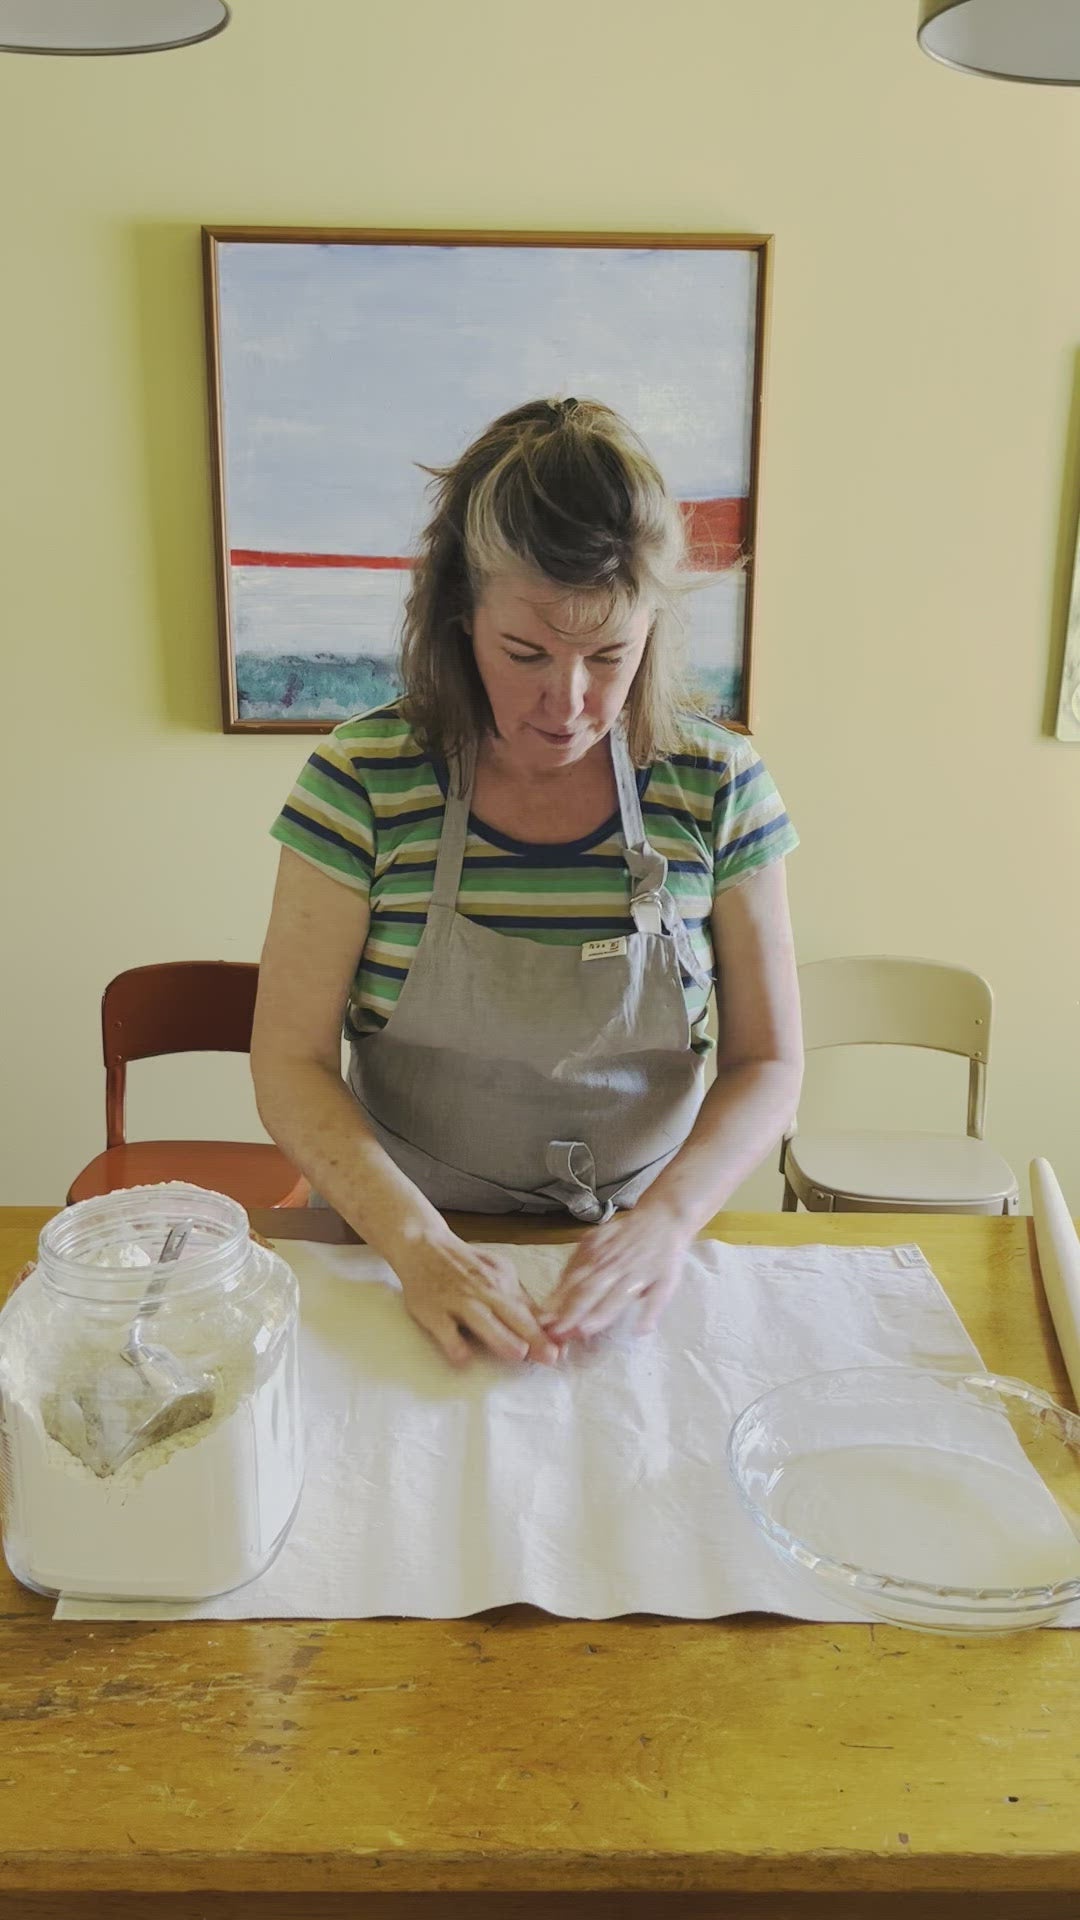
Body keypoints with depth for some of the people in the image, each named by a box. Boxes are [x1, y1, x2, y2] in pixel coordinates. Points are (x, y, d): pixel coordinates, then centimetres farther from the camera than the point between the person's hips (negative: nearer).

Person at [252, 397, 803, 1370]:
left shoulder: (716, 785, -6)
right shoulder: (367, 778, -10)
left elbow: (768, 1061, -1)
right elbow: (290, 1062, -8)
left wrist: (668, 1216, -18)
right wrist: (418, 1242, -21)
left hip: (633, 1249, 1)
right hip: (401, 1230, 0)